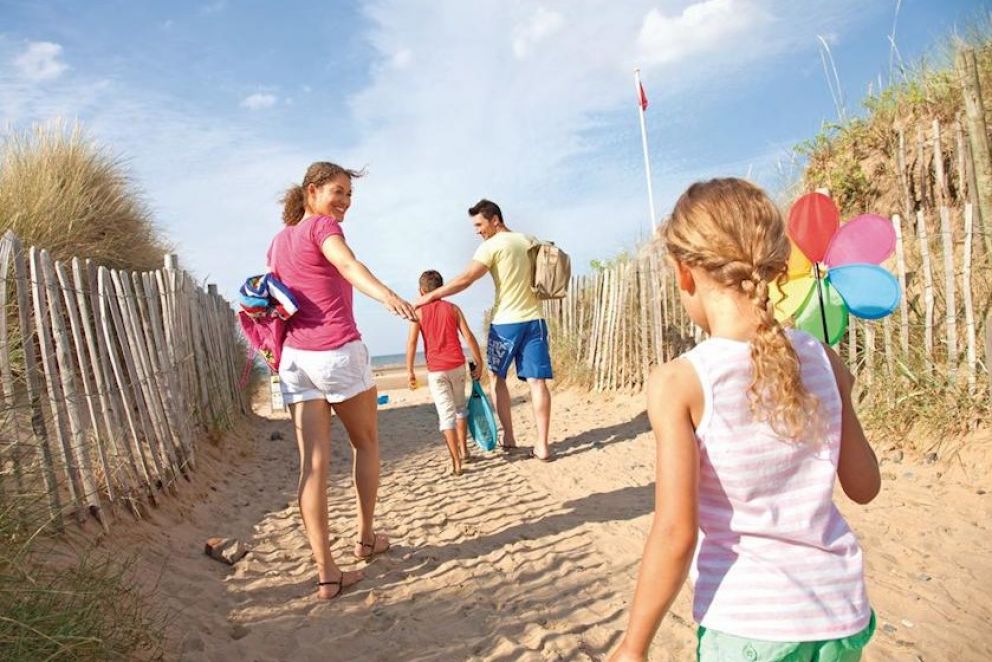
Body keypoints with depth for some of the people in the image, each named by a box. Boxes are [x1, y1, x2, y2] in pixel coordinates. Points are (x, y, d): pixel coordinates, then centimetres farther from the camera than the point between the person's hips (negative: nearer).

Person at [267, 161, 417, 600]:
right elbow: (348, 265, -25)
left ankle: (326, 573, 1)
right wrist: (387, 295, -42)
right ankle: (365, 538, 27)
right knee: (366, 443, 15)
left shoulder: (279, 241, 20)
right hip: (338, 351, -6)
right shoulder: (322, 226, -4)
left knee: (313, 463, 1)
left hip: (293, 357, 6)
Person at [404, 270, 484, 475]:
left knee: (446, 414, 0)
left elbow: (412, 341, -7)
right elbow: (468, 336, -1)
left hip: (435, 370, -2)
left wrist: (410, 370, -4)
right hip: (457, 366, 2)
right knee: (460, 407, 22)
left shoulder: (419, 311, 1)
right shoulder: (453, 308, 5)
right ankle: (463, 450, 29)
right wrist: (479, 361, 5)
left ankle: (456, 462, -5)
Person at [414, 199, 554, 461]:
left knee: (498, 377, 14)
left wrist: (430, 296, -11)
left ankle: (508, 437, 16)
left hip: (506, 322, -5)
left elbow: (464, 280, -15)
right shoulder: (530, 242, 11)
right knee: (537, 381, -1)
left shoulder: (492, 246, -8)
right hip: (534, 319, 5)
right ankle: (542, 444, -3)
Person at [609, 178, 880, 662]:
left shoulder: (678, 382, -18)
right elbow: (864, 487, 6)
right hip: (841, 612, 5)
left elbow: (675, 533, -20)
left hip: (749, 622, -4)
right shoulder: (823, 360, -4)